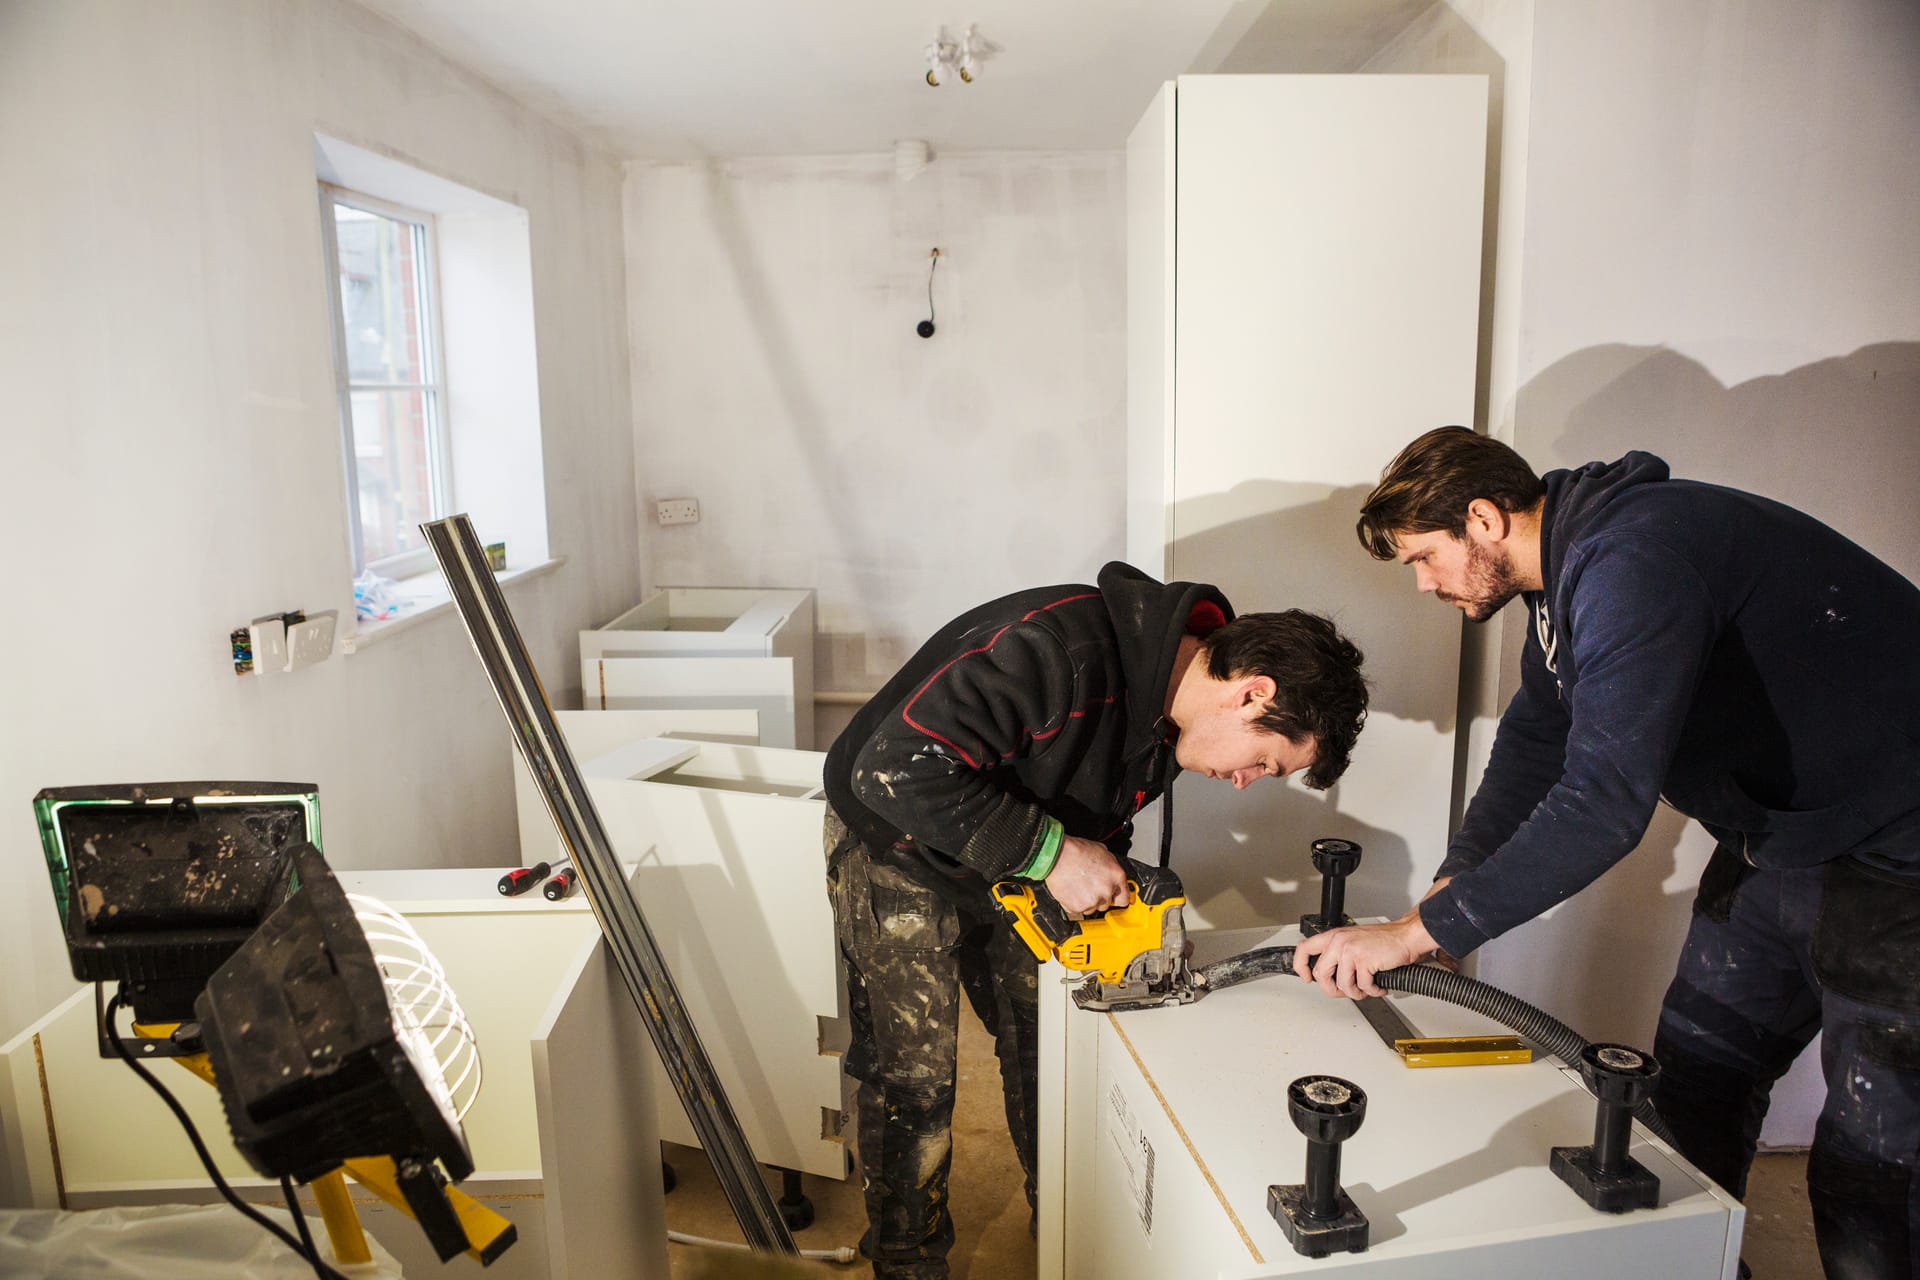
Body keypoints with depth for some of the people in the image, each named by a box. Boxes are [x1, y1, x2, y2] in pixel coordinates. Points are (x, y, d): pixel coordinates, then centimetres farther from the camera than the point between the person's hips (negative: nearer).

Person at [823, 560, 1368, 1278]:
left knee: (1050, 1046, 13)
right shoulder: (1058, 649, -38)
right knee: (912, 1075, -1)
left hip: (1012, 865, 7)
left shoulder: (1172, 710, -9)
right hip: (896, 848, -7)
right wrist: (1048, 850, -39)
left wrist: (1101, 872, -9)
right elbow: (895, 769, -42)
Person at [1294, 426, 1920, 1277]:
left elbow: (1605, 802, -36)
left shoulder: (1634, 565, -29)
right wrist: (1448, 890, 3)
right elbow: (1534, 743, 13)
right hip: (1773, 845, 10)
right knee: (1691, 1090, 16)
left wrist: (1414, 932, -31)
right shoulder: (1567, 575, 4)